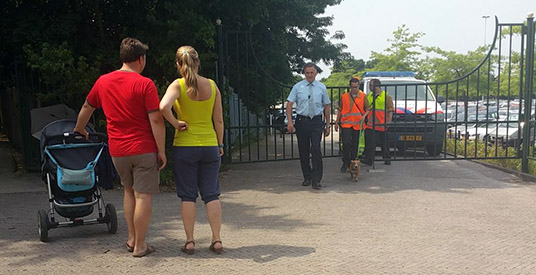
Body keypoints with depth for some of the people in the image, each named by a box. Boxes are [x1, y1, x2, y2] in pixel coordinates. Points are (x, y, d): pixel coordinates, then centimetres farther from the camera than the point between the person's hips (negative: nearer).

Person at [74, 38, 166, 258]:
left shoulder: (103, 82, 6)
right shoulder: (144, 84, -10)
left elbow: (87, 107, 22)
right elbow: (156, 120, -15)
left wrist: (79, 129, 39)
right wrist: (161, 151, -9)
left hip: (117, 150, 5)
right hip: (144, 149, -5)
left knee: (129, 190, 23)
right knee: (143, 195, 2)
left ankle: (132, 239, 27)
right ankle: (140, 246, 8)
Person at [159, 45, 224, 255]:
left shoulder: (178, 85, -7)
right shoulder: (212, 85, 2)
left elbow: (164, 107, -27)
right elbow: (219, 120, 4)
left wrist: (176, 124, -11)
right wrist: (220, 144, 13)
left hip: (184, 146, -2)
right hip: (210, 146, 2)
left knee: (188, 195, 7)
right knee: (211, 194, 10)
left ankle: (190, 242, 10)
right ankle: (217, 240, 11)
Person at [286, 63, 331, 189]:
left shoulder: (322, 87, 7)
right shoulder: (297, 87, 3)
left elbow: (326, 107, 11)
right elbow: (289, 104, 0)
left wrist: (328, 125, 9)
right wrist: (290, 121, -12)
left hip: (316, 122, -1)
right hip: (301, 121, 1)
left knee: (316, 150, -11)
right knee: (303, 151, 6)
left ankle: (316, 180, -7)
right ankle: (307, 178, 20)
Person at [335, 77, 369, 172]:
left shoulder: (363, 96, 5)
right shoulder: (344, 96, 5)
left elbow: (367, 108, 10)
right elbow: (340, 110, 11)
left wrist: (364, 116, -9)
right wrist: (337, 122, 9)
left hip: (358, 124, 1)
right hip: (346, 124, -1)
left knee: (355, 145, 6)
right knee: (346, 143, -11)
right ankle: (345, 163, 3)